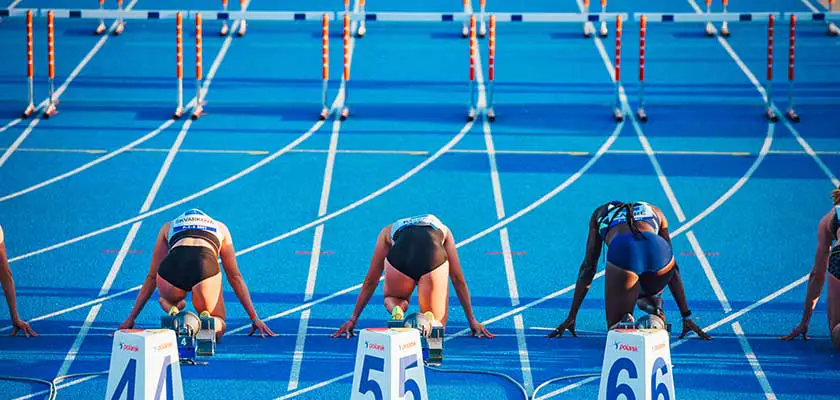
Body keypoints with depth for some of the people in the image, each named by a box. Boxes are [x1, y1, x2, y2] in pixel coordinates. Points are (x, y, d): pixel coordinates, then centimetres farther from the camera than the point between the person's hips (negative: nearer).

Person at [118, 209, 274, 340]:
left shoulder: (168, 227, 38)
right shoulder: (220, 228, 38)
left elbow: (152, 277, 39)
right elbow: (235, 278, 39)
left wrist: (131, 318, 44)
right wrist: (254, 318, 43)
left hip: (173, 266, 1)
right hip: (206, 266, -1)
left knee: (167, 299, 35)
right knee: (218, 327, 19)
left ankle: (172, 310, 0)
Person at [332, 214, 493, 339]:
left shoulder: (388, 231, 40)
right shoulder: (442, 230, 42)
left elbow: (370, 281, 41)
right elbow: (458, 280, 42)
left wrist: (353, 319, 46)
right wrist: (472, 320, 45)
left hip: (399, 258, 0)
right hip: (433, 258, 0)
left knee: (392, 299, 33)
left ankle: (396, 309, -1)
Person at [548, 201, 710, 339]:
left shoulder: (601, 213, 38)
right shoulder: (654, 212, 40)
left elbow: (588, 267, 37)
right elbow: (673, 269, 40)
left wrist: (571, 317, 39)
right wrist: (686, 316, 41)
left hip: (621, 252, -2)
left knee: (615, 326, 17)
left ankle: (624, 324, -17)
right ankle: (653, 304, 6)